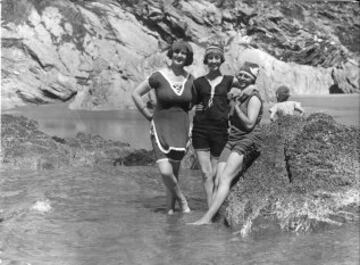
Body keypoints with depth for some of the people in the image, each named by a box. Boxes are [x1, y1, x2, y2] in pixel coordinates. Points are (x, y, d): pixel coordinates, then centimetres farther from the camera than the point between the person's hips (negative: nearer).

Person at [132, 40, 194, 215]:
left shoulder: (190, 79, 3)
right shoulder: (159, 77, -8)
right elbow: (136, 94, 1)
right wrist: (148, 115, 0)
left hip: (181, 129, 3)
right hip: (161, 128, -3)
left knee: (174, 171, 7)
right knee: (165, 172, -17)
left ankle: (170, 206, 22)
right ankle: (181, 198, 6)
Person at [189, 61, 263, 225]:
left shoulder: (254, 98, -5)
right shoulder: (238, 98, 21)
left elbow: (249, 124, -13)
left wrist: (236, 105, -9)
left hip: (249, 141, -8)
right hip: (232, 141, 8)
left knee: (225, 179, -20)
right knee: (218, 181, -8)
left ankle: (207, 218, -26)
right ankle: (211, 216, -16)